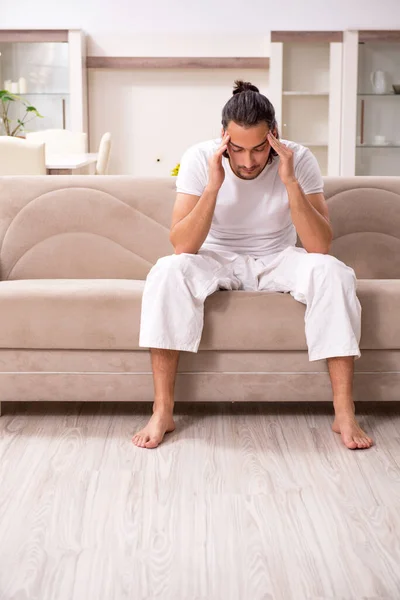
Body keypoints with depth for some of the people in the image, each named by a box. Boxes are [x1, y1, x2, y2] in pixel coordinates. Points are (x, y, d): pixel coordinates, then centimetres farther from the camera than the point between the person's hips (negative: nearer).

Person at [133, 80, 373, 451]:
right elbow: (182, 247, -25)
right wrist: (213, 186, -35)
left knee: (333, 273, -30)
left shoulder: (299, 160, -16)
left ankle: (344, 413, -25)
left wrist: (290, 182, -34)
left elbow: (320, 247, -25)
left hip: (278, 262, 1)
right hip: (216, 261, 0)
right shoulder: (199, 159, -17)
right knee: (167, 272, -32)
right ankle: (162, 412, -26)